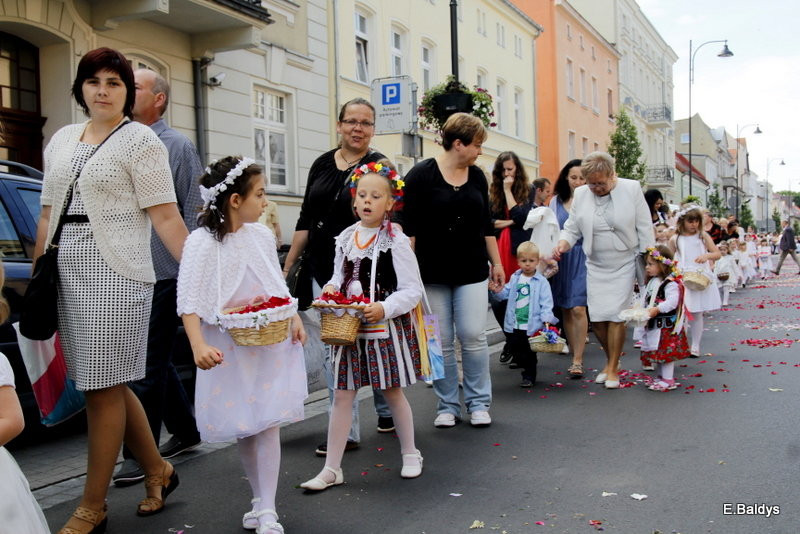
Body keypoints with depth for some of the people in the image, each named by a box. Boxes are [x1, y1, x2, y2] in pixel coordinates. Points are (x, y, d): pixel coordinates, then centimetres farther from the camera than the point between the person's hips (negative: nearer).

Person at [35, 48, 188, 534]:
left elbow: (166, 218, -9)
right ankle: (158, 471, 29)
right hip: (68, 274, 7)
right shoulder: (62, 140, 17)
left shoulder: (140, 140, -2)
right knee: (109, 384, 11)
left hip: (116, 275, -7)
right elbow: (48, 216, 18)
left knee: (104, 388, -1)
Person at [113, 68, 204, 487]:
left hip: (163, 273, -7)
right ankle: (184, 431, 32)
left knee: (148, 365, -2)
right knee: (155, 359, 16)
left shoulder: (177, 146, -3)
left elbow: (193, 210, -6)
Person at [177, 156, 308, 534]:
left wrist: (294, 318, 1)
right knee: (243, 429, 9)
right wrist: (198, 346, -26)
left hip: (271, 345, 3)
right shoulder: (202, 242, -12)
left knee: (268, 423, 0)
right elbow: (189, 301, -15)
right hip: (229, 350, -3)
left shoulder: (262, 235, 3)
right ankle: (259, 500, 28)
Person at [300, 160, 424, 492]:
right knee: (342, 395, 5)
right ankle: (332, 468, 14)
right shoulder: (345, 238, 5)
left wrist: (385, 307, -26)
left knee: (392, 391, 11)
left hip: (386, 327, -4)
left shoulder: (395, 241, -11)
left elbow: (412, 290, -12)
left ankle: (410, 454, 32)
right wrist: (331, 288, -5)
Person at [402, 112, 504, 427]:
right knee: (441, 341, 3)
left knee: (473, 336, -1)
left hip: (472, 271, 3)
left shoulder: (477, 176, 8)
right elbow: (409, 226, -8)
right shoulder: (422, 175, -6)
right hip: (433, 273, -3)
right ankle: (447, 406, 16)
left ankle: (478, 403, 14)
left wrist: (497, 263, 15)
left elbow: (486, 224, 15)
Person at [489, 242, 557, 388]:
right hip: (514, 326, 4)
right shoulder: (514, 278, 9)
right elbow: (504, 294, 8)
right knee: (517, 354, 13)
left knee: (529, 354, 6)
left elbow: (546, 303, -8)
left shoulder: (541, 282, -4)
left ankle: (529, 376, 22)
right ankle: (528, 367, 35)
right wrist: (497, 291, -13)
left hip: (532, 326, -4)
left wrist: (546, 319, -20)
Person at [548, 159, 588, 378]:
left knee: (578, 309, -11)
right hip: (561, 259, 4)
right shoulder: (556, 201, 9)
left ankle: (578, 361, -5)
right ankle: (575, 356, 19)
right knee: (565, 310, 7)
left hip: (582, 257, -4)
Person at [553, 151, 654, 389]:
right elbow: (572, 228, 7)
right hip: (596, 266, 3)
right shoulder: (581, 194, 1)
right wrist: (563, 243, -15)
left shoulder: (631, 189, -6)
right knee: (596, 316, 1)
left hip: (624, 264, -3)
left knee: (615, 315, -8)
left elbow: (645, 228, -2)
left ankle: (613, 368, 7)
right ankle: (611, 360, 24)